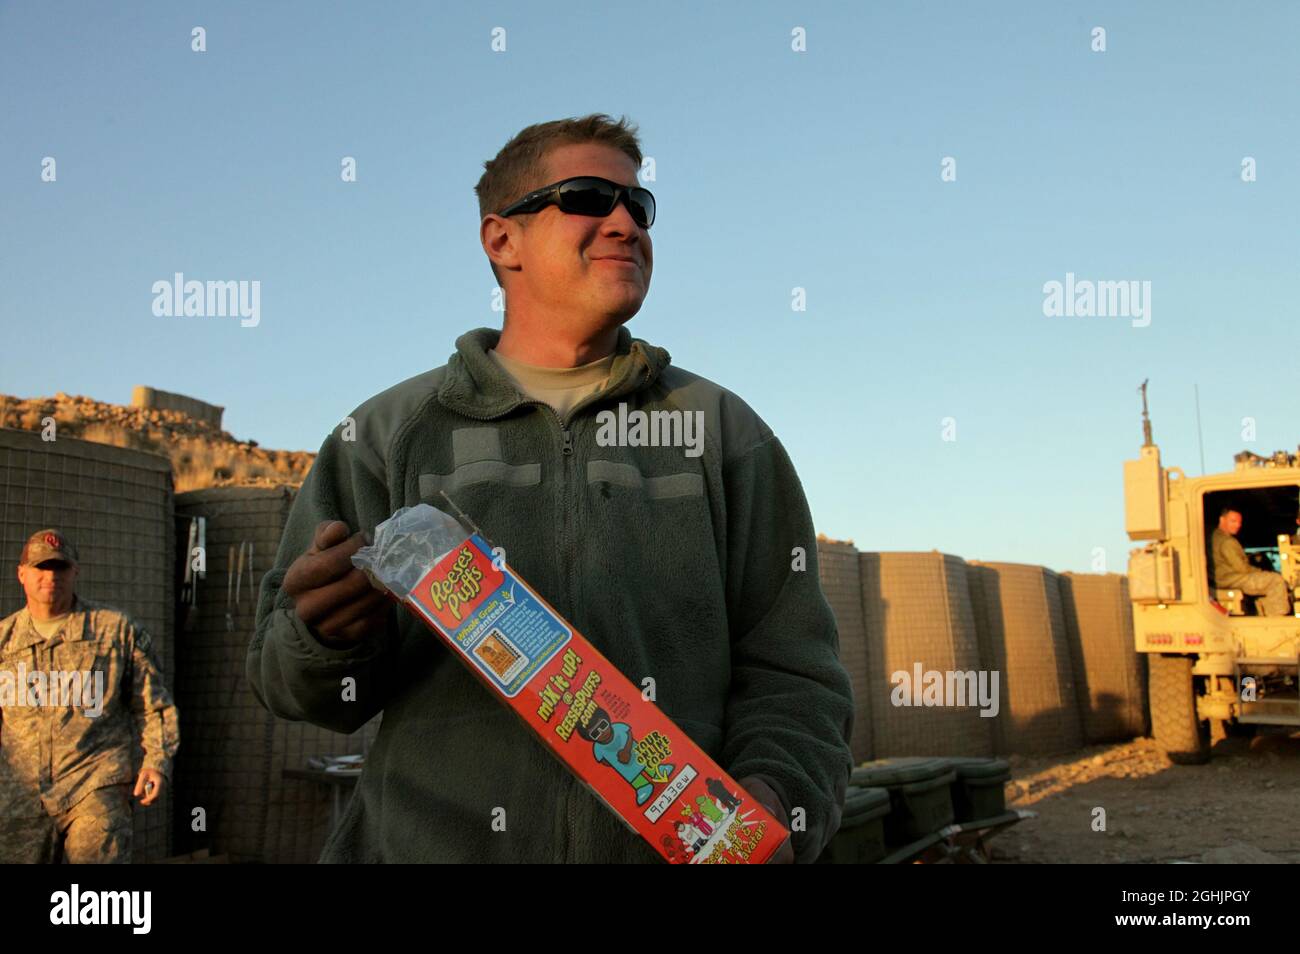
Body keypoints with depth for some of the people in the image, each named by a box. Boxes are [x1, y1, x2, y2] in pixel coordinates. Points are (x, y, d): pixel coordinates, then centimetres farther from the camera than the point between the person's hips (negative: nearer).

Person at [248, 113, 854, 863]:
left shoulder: (723, 431, 10)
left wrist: (771, 801, -13)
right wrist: (330, 638, -13)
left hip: (672, 840, 2)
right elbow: (293, 680, 8)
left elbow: (789, 670, 4)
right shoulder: (389, 434, 8)